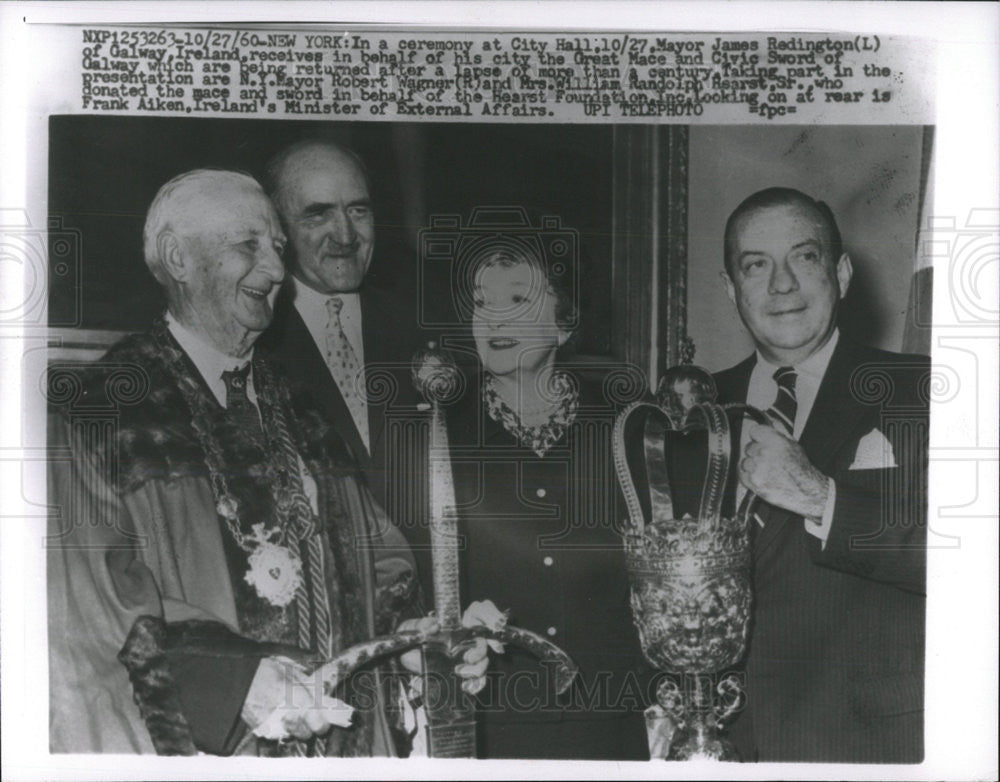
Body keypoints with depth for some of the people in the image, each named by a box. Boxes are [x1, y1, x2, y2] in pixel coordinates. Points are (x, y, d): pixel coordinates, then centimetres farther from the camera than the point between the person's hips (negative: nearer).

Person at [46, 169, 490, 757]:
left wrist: (405, 631, -7)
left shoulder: (295, 409, 11)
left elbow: (373, 554, 12)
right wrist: (233, 679, -25)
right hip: (199, 749, -5)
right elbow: (84, 595, -16)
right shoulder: (93, 409, -8)